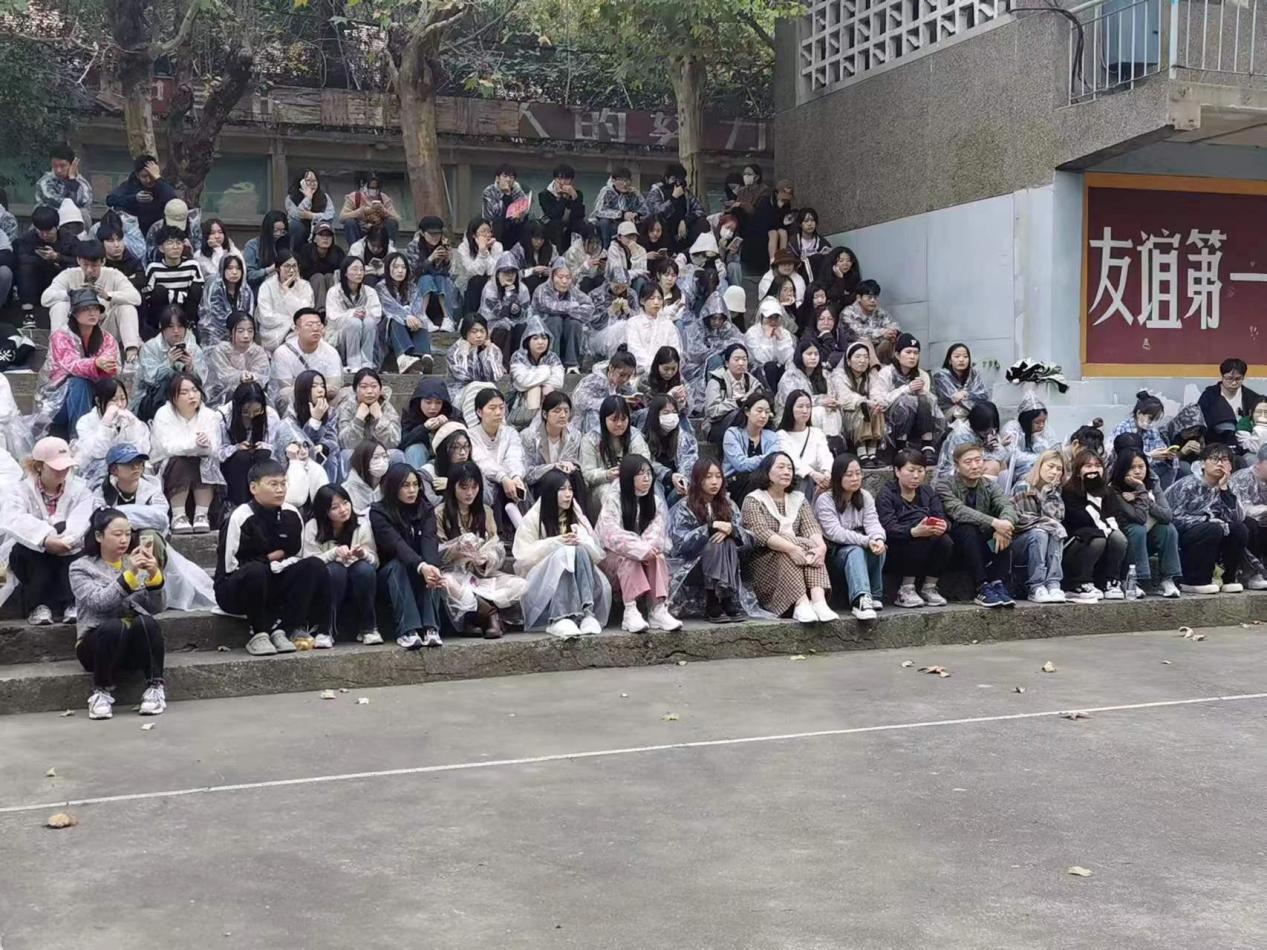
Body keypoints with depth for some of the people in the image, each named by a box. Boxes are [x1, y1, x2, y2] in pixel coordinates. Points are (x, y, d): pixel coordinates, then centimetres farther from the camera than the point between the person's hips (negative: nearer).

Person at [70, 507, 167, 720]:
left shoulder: (135, 563, 8)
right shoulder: (81, 567, 0)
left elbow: (157, 607, -4)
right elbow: (99, 603, -18)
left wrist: (155, 574, -20)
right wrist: (130, 574, -28)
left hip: (136, 644, 2)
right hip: (97, 642, -2)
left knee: (146, 622, -31)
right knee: (114, 626, -35)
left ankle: (155, 688, -18)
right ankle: (102, 692, -15)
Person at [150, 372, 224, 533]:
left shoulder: (210, 415, 2)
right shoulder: (163, 414, -5)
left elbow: (214, 449, -12)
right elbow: (169, 447, -21)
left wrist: (205, 445, -37)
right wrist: (194, 444, -39)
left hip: (204, 477, 2)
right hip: (167, 473, -2)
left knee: (206, 461, -29)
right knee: (181, 461, -32)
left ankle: (201, 515, -25)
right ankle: (178, 517, -28)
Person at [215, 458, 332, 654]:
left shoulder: (292, 515, -1)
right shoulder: (240, 518, -17)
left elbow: (297, 557, 8)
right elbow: (230, 566, -19)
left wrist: (275, 562, -12)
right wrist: (268, 559, -11)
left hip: (274, 587, 6)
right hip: (235, 591, -5)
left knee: (315, 566, -16)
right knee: (256, 571, -37)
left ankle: (284, 630, -20)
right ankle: (258, 635, -20)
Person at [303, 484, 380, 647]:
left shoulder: (362, 523, -3)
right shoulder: (313, 527, -8)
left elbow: (374, 561, -4)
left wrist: (363, 554, -28)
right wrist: (335, 552, -30)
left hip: (357, 586, 2)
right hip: (327, 586, -2)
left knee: (365, 569, -30)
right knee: (334, 570, -33)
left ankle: (368, 628, -17)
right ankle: (326, 631, -25)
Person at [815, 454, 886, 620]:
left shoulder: (865, 497, 7)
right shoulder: (825, 500, -10)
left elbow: (872, 522, -8)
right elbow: (835, 533, -22)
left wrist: (878, 539, -33)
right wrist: (866, 541, -34)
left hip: (861, 547, 5)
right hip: (834, 553, -5)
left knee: (878, 547, -27)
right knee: (855, 551, -36)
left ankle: (875, 596, -23)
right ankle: (860, 599, -57)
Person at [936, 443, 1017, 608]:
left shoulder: (990, 486, 7)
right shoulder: (945, 484, -8)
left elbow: (1007, 506, -13)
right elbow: (958, 511, -27)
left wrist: (1005, 523, -38)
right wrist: (994, 522, -38)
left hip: (983, 547, 4)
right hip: (956, 543, -4)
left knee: (1005, 529, -21)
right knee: (967, 528, -34)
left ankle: (998, 585, -27)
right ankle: (982, 589, -37)